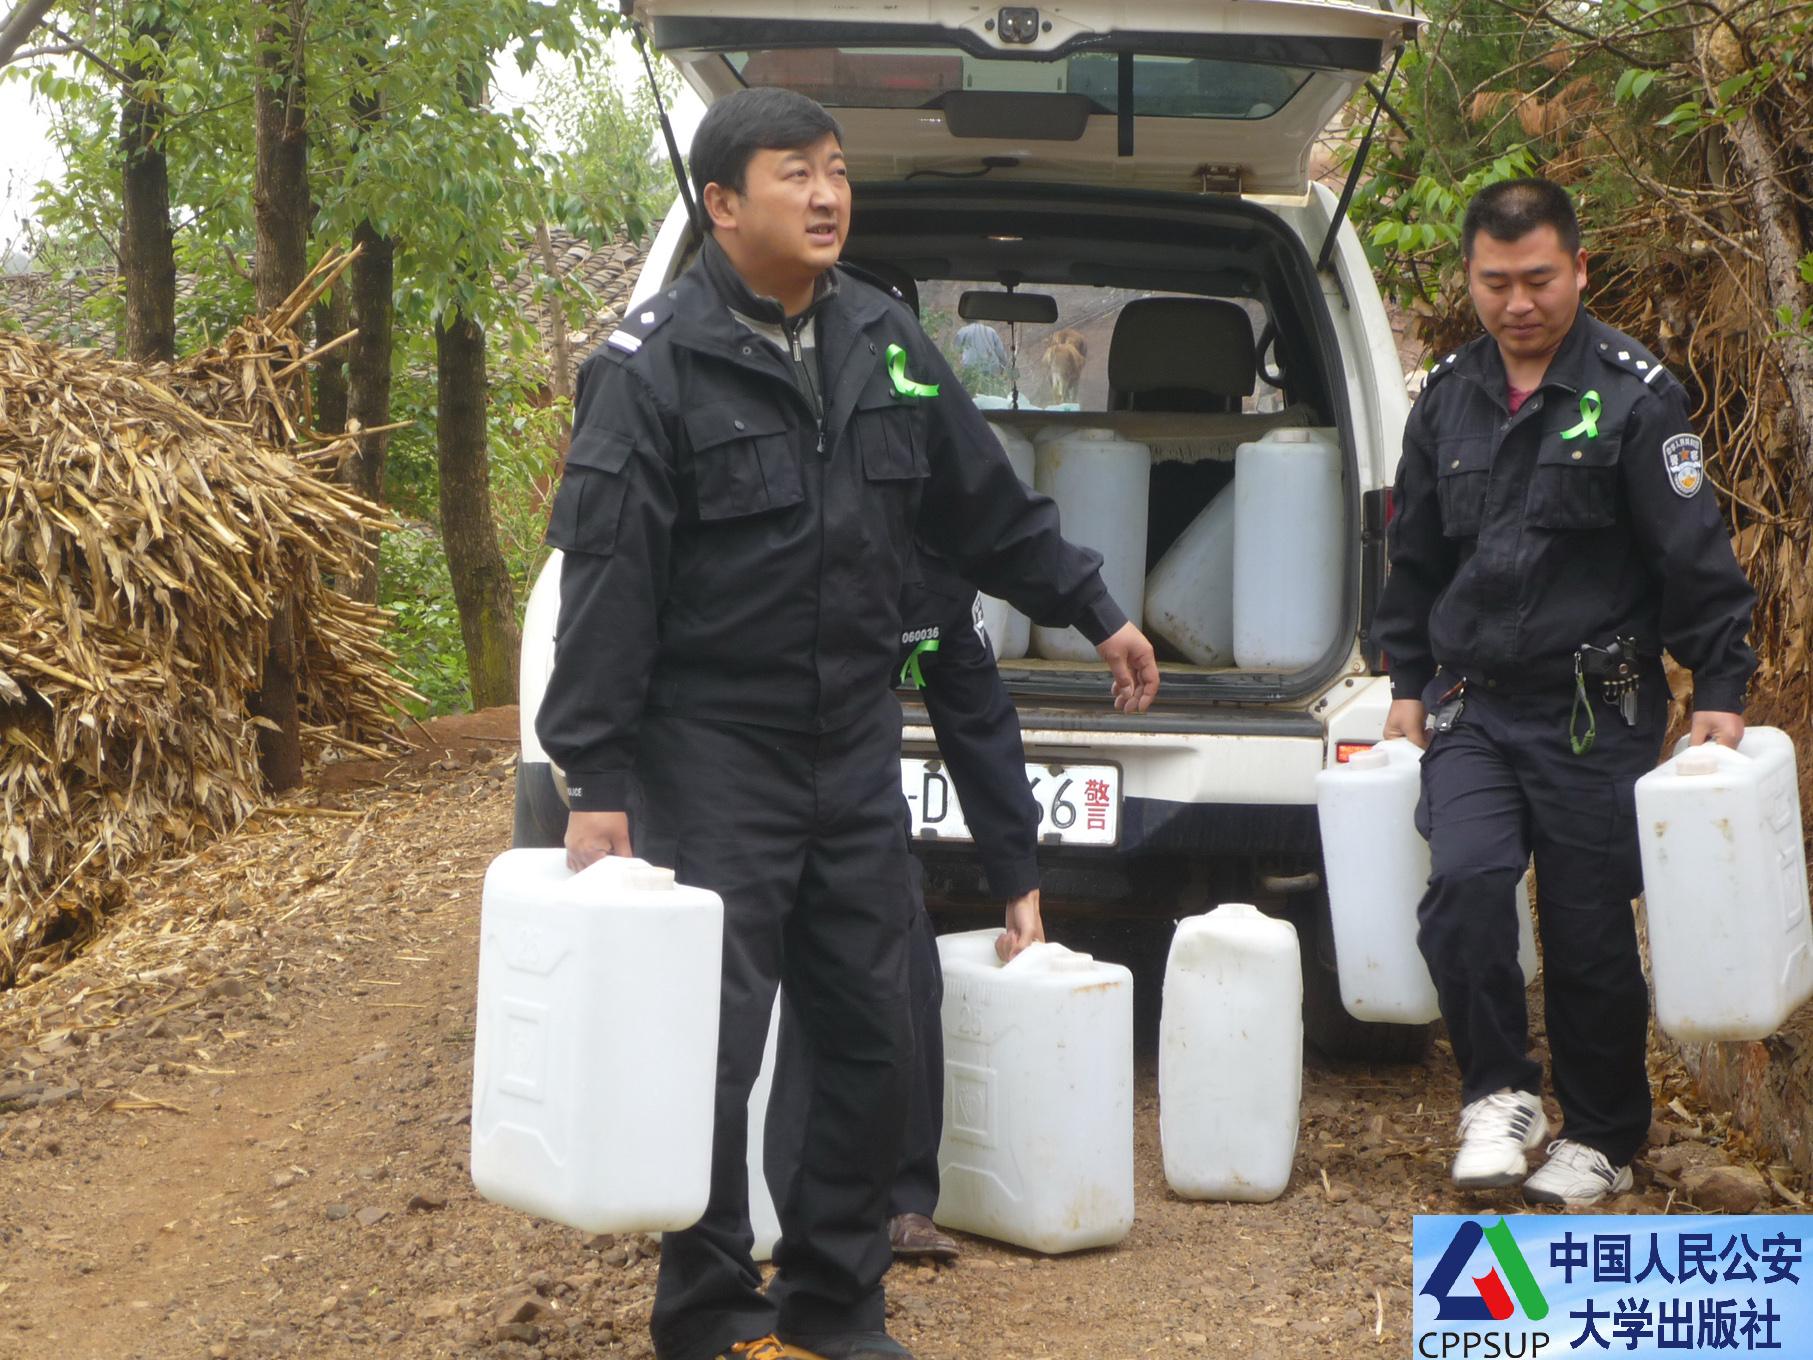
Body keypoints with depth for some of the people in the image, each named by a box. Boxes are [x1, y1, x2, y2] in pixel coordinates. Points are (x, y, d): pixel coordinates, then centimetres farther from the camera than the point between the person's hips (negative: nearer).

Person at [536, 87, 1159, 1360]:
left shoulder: (886, 339, 6)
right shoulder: (655, 364, -12)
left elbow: (989, 503, 18)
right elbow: (605, 578, -14)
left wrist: (1096, 611, 20)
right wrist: (595, 782, -17)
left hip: (857, 750, 6)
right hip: (714, 758, -6)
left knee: (875, 1037, 9)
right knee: (713, 1049, -1)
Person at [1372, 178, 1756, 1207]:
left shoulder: (1635, 395, -7)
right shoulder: (1449, 398, 9)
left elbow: (1695, 555, -6)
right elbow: (1415, 556, 19)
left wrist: (1722, 690, -9)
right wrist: (1411, 683, 17)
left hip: (1597, 714, -3)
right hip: (1472, 707, 4)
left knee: (1591, 930, 2)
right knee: (1466, 880, -18)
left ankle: (1602, 1141, 20)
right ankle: (1501, 1094, 0)